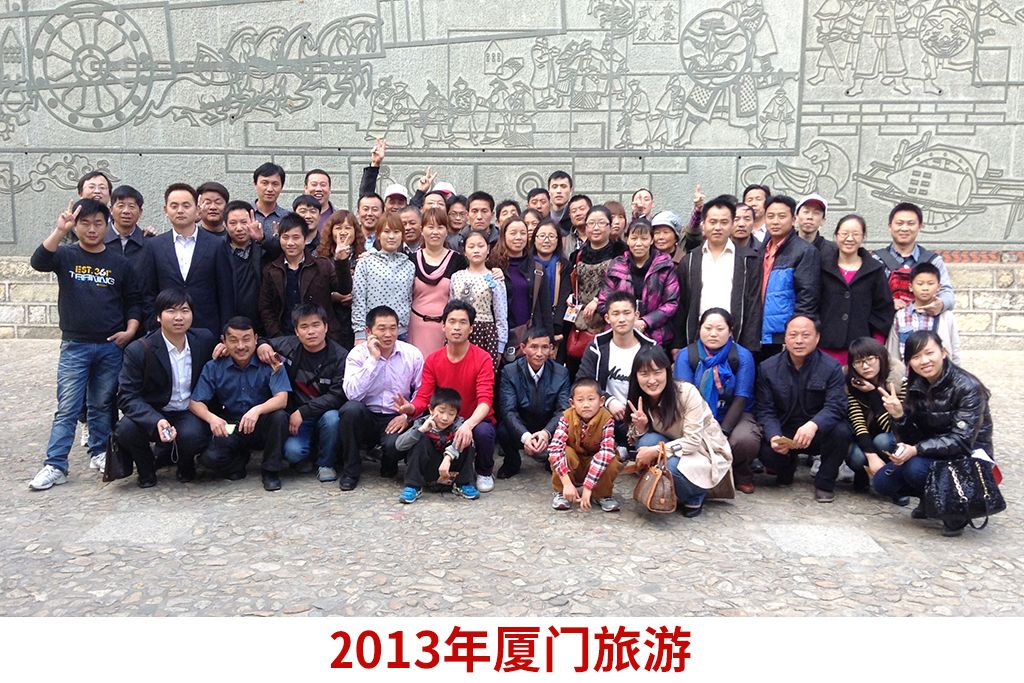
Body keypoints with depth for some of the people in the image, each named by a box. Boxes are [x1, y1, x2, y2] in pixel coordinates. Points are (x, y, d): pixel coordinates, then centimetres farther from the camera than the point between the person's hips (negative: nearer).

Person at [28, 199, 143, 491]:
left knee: (102, 405, 12)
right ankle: (55, 466, 1)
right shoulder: (66, 256, 2)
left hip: (111, 346, 1)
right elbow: (38, 262, -19)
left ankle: (99, 453, 26)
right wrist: (60, 230, -29)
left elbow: (134, 301, 11)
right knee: (67, 407, -3)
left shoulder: (120, 263, 5)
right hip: (74, 346, -1)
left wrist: (130, 330, -3)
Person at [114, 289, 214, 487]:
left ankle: (185, 463, 7)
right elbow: (127, 396, -17)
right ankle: (146, 468, 4)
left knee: (193, 436, -33)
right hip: (153, 415, -1)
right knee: (125, 431, -31)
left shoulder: (205, 339, -1)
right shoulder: (138, 350, -12)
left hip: (191, 413, 1)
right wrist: (156, 421, -32)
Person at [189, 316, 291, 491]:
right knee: (209, 457, -26)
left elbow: (282, 399, -20)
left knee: (279, 416, -33)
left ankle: (270, 471, -10)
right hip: (230, 429, 1)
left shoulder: (269, 362, -9)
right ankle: (240, 458, 10)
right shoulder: (214, 368, -1)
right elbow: (195, 402, -4)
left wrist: (258, 410, -41)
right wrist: (211, 417, -27)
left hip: (262, 427, -1)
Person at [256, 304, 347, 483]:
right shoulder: (287, 346, -2)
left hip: (325, 414, -1)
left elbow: (338, 396, -18)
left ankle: (326, 464, -8)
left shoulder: (340, 357, -12)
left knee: (332, 418, -35)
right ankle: (302, 459, 12)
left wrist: (303, 412, -23)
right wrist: (260, 346, -11)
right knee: (292, 451, -28)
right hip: (295, 416, 1)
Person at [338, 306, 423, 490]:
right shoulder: (358, 354, -6)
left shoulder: (412, 354, -3)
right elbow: (352, 393, -21)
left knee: (394, 444, -33)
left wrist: (407, 415, -13)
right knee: (351, 408, -32)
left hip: (396, 419, -1)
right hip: (367, 418, 1)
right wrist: (373, 359, -21)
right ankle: (351, 470, -11)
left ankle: (389, 468, 8)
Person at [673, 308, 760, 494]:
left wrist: (723, 433, -22)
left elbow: (741, 398, -10)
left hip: (734, 415, 0)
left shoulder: (742, 356, -5)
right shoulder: (686, 355, -4)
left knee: (746, 440, -33)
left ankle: (741, 474, 3)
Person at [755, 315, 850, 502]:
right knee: (768, 453, -29)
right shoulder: (768, 368, -3)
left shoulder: (831, 367, -8)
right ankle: (786, 470, 13)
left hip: (819, 432, -1)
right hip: (783, 432, 1)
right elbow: (765, 410, -6)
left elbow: (835, 406, -20)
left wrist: (813, 425, -42)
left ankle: (825, 483, -6)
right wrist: (774, 436, -28)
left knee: (841, 431, -32)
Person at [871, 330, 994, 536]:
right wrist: (899, 415, -23)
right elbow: (911, 438, -2)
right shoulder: (915, 387, -1)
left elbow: (961, 439, -24)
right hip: (931, 454, 6)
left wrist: (917, 450, -34)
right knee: (882, 481, -13)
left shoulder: (967, 387, -18)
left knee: (916, 468, -32)